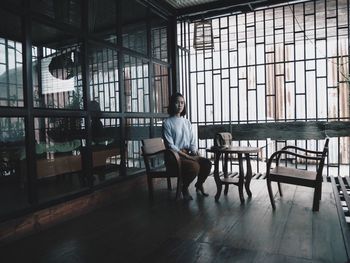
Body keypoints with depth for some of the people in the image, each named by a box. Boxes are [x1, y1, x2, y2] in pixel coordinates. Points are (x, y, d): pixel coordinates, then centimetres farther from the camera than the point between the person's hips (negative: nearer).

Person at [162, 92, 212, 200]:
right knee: (194, 166, -30)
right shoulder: (167, 122, -6)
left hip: (188, 154, 6)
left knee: (207, 162, -18)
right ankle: (185, 188, 0)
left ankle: (199, 184, 11)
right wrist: (186, 156, -19)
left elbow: (192, 142, 11)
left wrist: (195, 154, -9)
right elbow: (170, 146, -13)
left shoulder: (187, 122, 13)